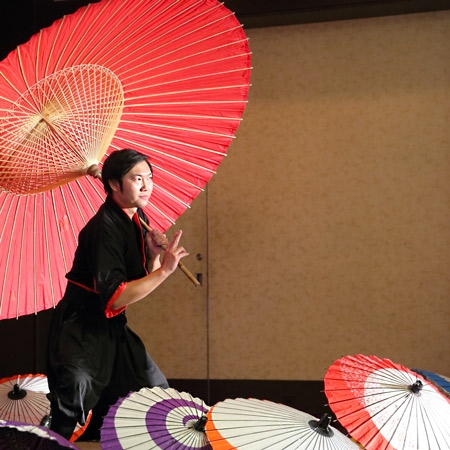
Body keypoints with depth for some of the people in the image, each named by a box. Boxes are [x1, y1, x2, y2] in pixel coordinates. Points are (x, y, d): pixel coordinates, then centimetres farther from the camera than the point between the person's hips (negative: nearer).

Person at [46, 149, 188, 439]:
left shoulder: (137, 218, 7)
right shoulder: (105, 227, -22)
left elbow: (140, 289, 12)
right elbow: (114, 298, -29)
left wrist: (154, 254, -8)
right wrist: (163, 270, -32)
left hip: (114, 329, 9)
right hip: (82, 333, -9)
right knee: (66, 418, -14)